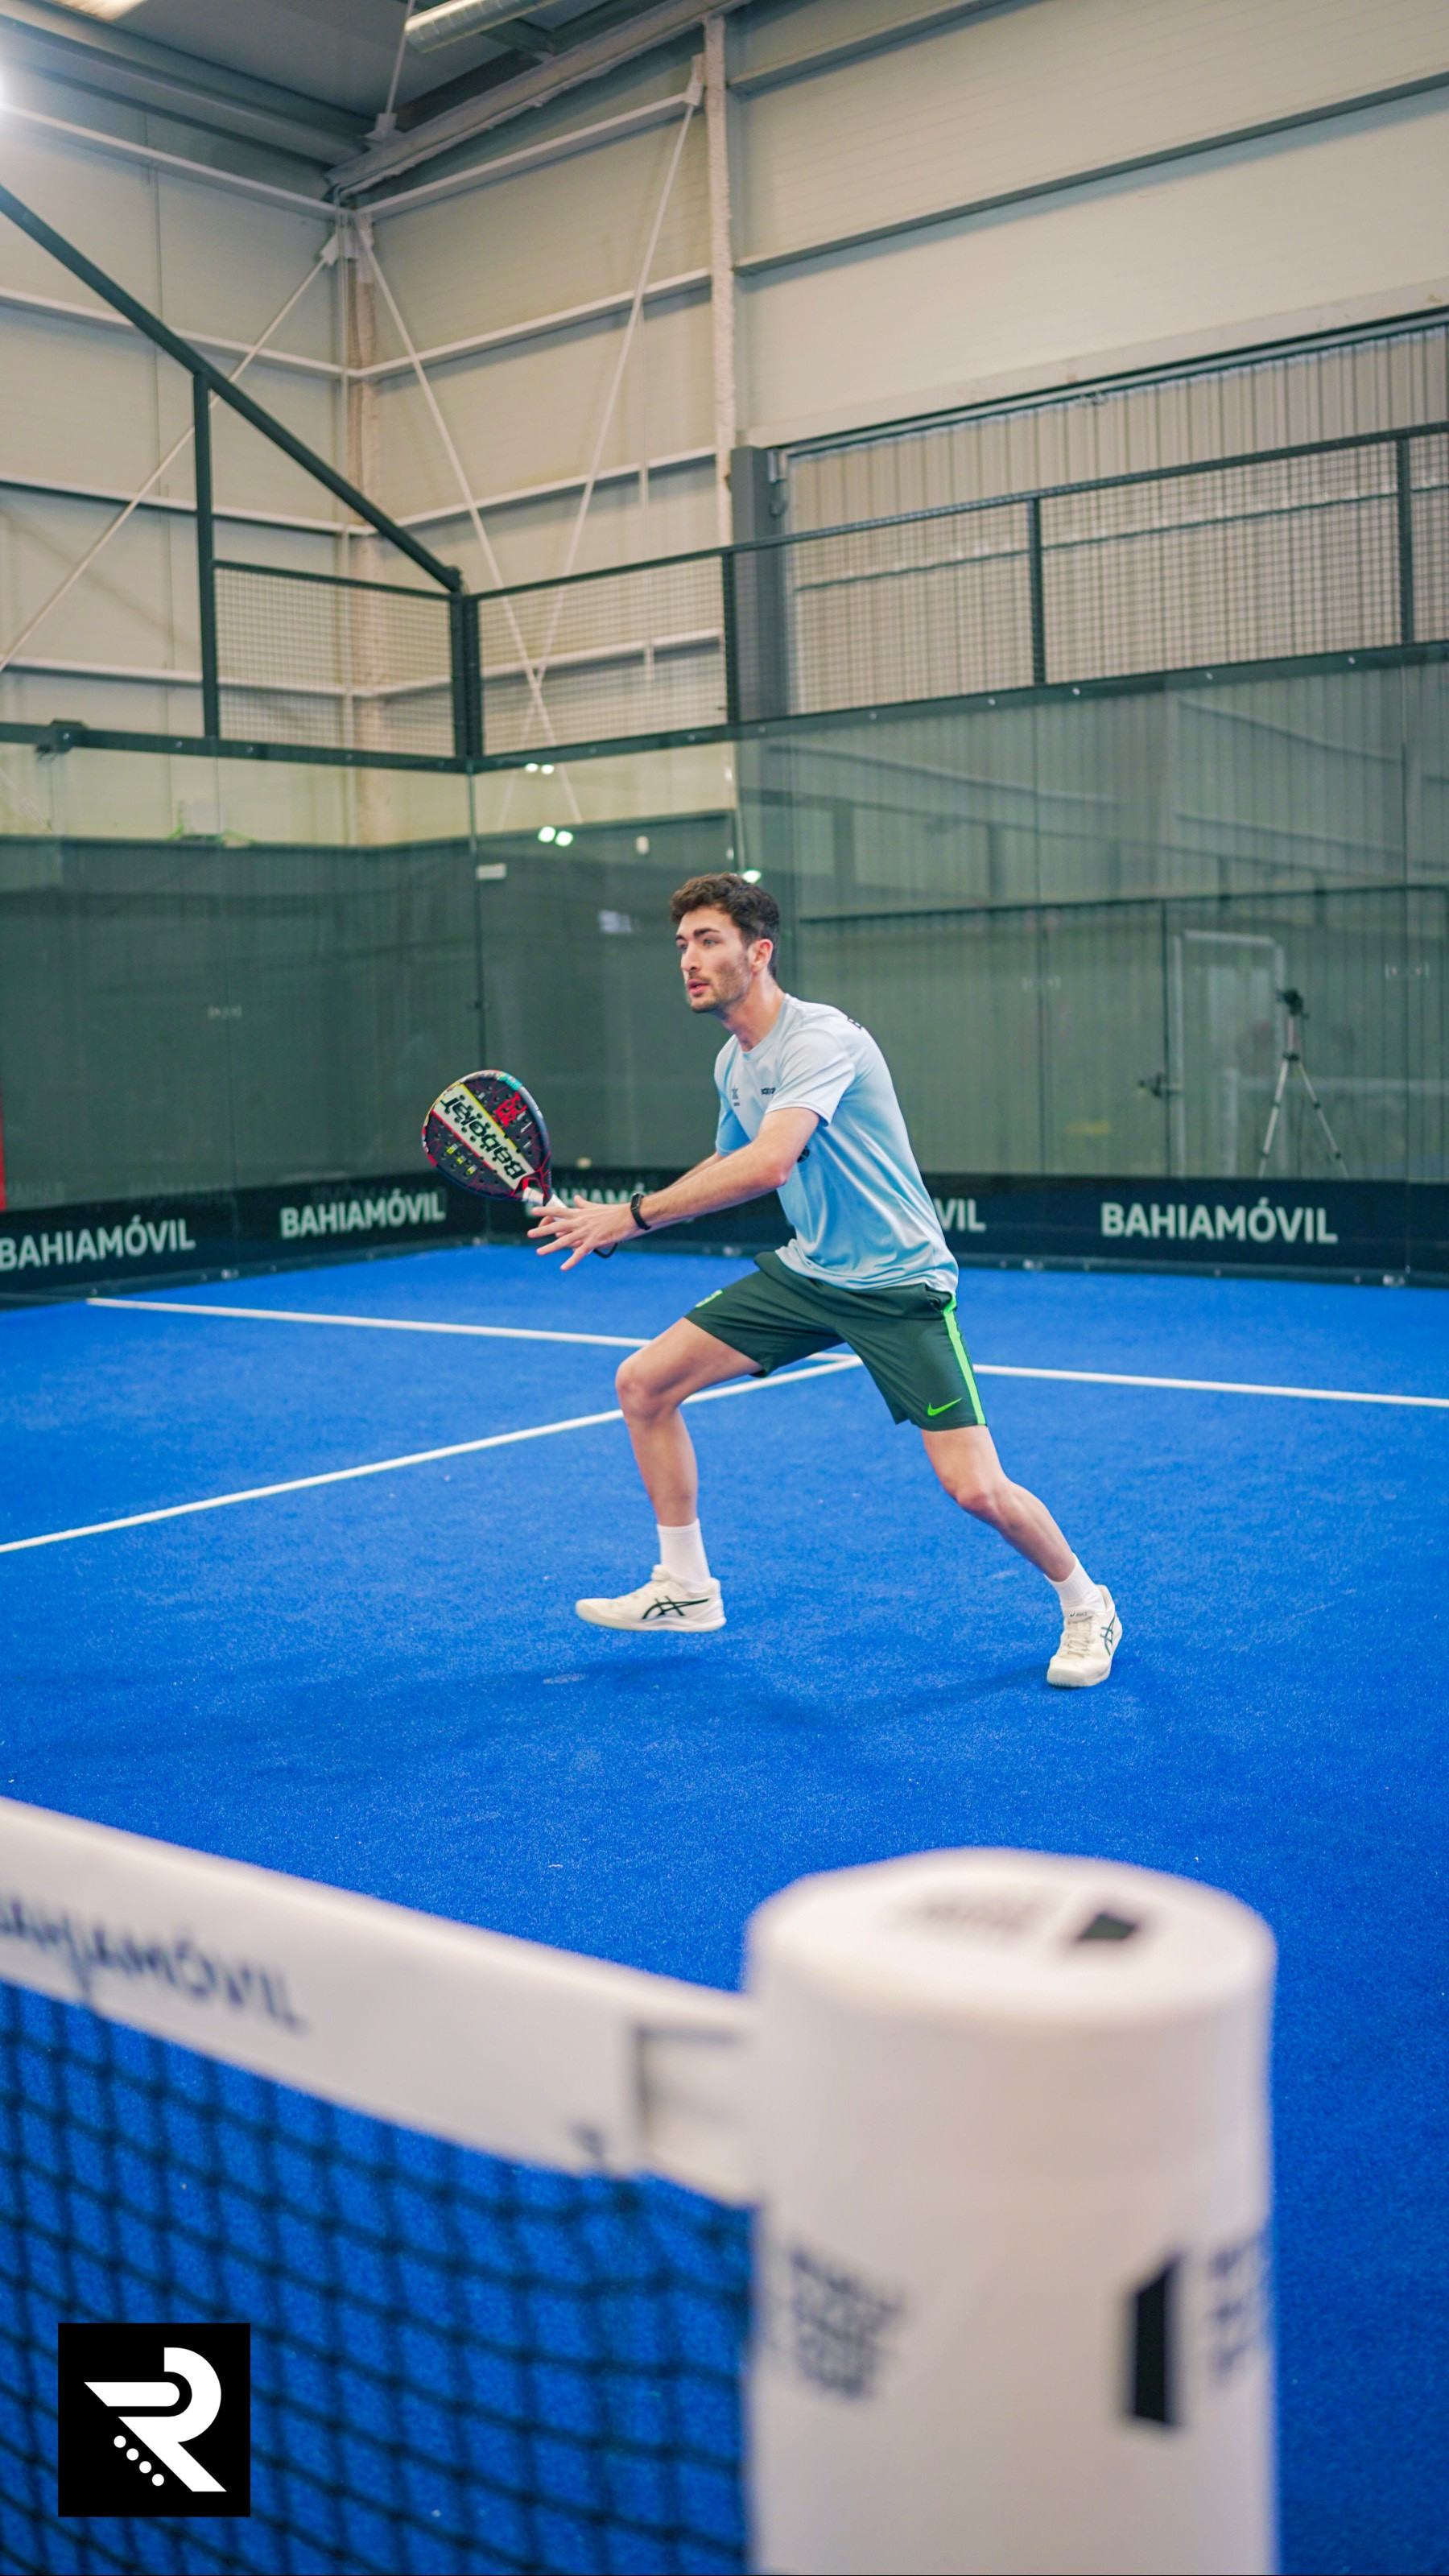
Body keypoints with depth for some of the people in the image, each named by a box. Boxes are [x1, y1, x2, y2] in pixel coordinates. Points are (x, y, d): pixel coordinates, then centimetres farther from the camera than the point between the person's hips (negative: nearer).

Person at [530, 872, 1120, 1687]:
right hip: (806, 1273, 8)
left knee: (977, 1490, -16)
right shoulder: (733, 1062, 6)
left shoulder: (820, 1038, -23)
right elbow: (726, 1166, 24)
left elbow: (769, 1166, -38)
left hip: (898, 1282, -8)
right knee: (644, 1383, 2)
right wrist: (615, 1220, 12)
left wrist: (633, 1214, -32)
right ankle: (685, 1589, 17)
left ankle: (1086, 1604, 15)